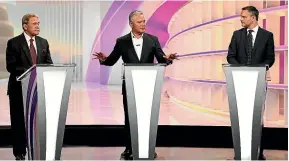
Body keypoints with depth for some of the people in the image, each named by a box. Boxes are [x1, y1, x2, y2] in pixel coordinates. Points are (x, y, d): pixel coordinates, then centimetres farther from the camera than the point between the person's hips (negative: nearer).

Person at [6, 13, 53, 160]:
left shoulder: (43, 42, 10)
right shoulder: (14, 43, -5)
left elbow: (49, 64, 9)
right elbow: (11, 66, -12)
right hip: (19, 88, -3)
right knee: (19, 121, 5)